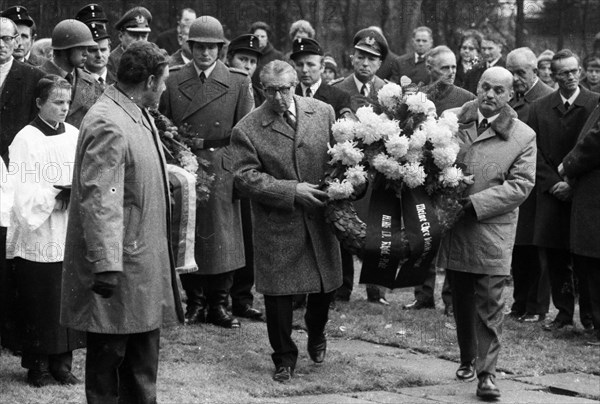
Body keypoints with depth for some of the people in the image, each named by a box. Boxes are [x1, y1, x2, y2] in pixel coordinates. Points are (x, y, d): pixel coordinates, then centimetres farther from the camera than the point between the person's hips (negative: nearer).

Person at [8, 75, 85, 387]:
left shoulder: (74, 136, 8)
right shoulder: (26, 139, -7)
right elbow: (21, 191, -12)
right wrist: (57, 192, -21)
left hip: (70, 234, 5)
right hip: (38, 236, -5)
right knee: (39, 301, 0)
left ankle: (62, 362, 15)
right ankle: (37, 365, 10)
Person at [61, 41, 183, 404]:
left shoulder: (139, 116, 12)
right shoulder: (107, 125, -21)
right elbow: (99, 200, -25)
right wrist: (106, 264, -28)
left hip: (145, 260, 10)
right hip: (120, 264, -10)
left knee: (143, 355, 17)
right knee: (109, 353, 0)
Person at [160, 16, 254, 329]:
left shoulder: (238, 82, 3)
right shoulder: (173, 82, 6)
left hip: (222, 173, -1)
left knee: (222, 239, 1)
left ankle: (218, 304, 13)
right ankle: (194, 301, 17)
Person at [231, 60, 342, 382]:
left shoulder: (323, 113, 1)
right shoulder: (247, 129, -8)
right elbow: (245, 177, -13)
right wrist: (292, 191, -19)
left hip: (321, 219, 3)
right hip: (276, 225, -2)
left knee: (325, 285, 13)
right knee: (278, 292, 2)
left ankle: (316, 335, 44)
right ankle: (284, 357, 20)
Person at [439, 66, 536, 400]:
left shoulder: (523, 136, -2)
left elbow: (520, 184, -8)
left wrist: (476, 203, -17)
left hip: (492, 231, -3)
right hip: (452, 228, 3)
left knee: (489, 305, -5)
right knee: (461, 301, 15)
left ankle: (487, 372, -1)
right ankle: (467, 358, 32)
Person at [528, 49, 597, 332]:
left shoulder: (595, 104, -3)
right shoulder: (540, 108, 9)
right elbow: (535, 151, 7)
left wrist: (573, 183, -10)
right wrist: (552, 183, -5)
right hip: (552, 193, 3)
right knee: (555, 257, 3)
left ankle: (589, 316, 11)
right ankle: (563, 311, 15)